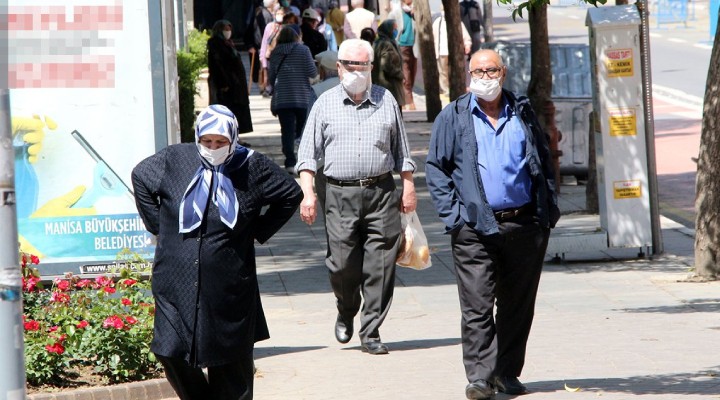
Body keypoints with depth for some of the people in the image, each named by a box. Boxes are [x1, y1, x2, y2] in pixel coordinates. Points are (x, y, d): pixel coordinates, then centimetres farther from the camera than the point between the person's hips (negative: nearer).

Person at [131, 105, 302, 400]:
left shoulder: (252, 167, -2)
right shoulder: (174, 160, 1)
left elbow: (291, 194, 11)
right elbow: (140, 177, 18)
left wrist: (259, 232, 5)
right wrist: (159, 226, 11)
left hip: (228, 286, -1)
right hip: (177, 283, 1)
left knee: (230, 363, 5)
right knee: (171, 352, -5)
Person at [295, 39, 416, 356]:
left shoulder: (386, 101, 11)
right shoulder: (325, 104, 8)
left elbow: (401, 150, 17)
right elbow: (308, 152, 6)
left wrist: (408, 187, 11)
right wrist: (308, 193, -5)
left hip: (381, 193, 1)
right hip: (340, 195, -1)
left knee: (380, 266, -4)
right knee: (342, 263, -5)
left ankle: (371, 333, 3)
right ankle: (346, 313, 25)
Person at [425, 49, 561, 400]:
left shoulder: (523, 114, 13)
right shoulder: (453, 117, 5)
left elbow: (544, 163, 19)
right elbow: (435, 168, 4)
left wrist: (549, 210, 9)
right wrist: (453, 214, -7)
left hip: (524, 225, 3)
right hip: (475, 229, -3)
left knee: (518, 305, 7)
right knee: (477, 305, -9)